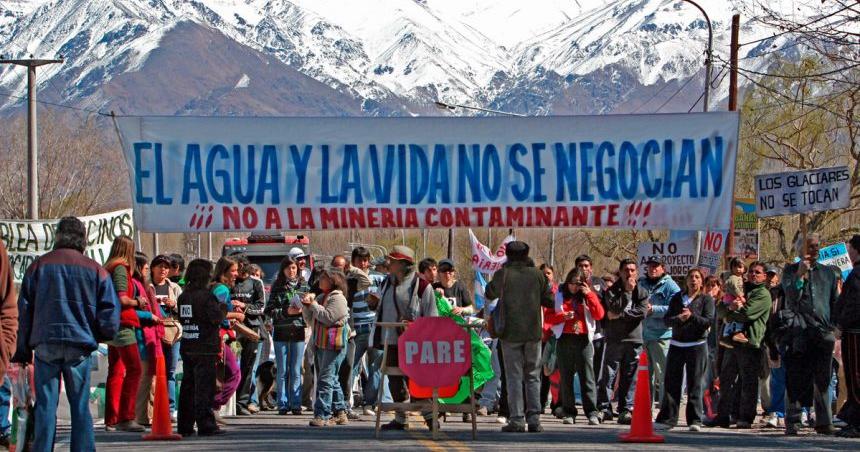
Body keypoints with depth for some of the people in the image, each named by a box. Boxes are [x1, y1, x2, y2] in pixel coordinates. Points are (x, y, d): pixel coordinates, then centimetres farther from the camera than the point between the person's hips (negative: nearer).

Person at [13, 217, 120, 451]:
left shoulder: (38, 266, 6)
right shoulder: (96, 271, 5)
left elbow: (24, 311, 6)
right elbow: (110, 317, 2)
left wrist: (22, 351, 11)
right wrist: (95, 336, 21)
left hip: (45, 345, 0)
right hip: (80, 347, 0)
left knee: (45, 405, 2)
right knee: (80, 406, 6)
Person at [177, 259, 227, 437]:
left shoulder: (183, 297, 8)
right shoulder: (206, 296, -13)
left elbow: (181, 318, 13)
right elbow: (217, 318, -18)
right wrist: (223, 307, 3)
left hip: (187, 347, 7)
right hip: (205, 347, -7)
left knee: (187, 386, 11)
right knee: (204, 387, -4)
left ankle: (184, 425, 14)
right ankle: (205, 425, -5)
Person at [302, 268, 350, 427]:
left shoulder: (338, 298, -7)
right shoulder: (321, 297, 19)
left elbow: (328, 317, -19)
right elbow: (310, 321, 20)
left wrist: (313, 305, -10)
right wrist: (306, 306, 4)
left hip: (333, 345, -9)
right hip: (320, 344, 9)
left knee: (326, 379, -14)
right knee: (331, 380, 14)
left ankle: (322, 415, -18)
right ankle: (340, 411, 23)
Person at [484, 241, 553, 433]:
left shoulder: (503, 274, -6)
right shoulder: (537, 274, -1)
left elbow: (489, 293, 8)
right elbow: (550, 300, 4)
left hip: (511, 332, -2)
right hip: (533, 331, 2)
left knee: (514, 376, 2)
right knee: (533, 376, 9)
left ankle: (516, 419, -3)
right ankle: (534, 418, 4)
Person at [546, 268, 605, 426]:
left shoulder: (588, 296, 10)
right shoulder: (559, 296, 8)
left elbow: (599, 315, -3)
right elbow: (549, 318, 5)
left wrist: (589, 295, -8)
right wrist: (563, 316, -13)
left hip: (583, 340, -1)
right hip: (564, 339, 1)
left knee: (587, 377, -6)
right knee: (566, 377, 3)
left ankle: (592, 413, -7)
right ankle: (569, 412, 8)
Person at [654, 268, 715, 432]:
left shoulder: (706, 299, 2)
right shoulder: (677, 298, 12)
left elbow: (709, 321, -8)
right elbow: (667, 319, 4)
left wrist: (692, 317, -22)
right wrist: (679, 319, -16)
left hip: (697, 346, -3)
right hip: (676, 345, 3)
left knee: (695, 384, -4)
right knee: (671, 383, 3)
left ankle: (695, 420, 0)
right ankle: (667, 419, 7)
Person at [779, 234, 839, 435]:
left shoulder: (828, 272, 15)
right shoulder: (791, 271, 7)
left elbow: (835, 302, 17)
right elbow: (792, 296, -7)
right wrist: (801, 274, -15)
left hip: (823, 333, 2)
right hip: (798, 334, -2)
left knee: (823, 381, 2)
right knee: (796, 381, -2)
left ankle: (824, 422, 5)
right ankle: (792, 422, 2)